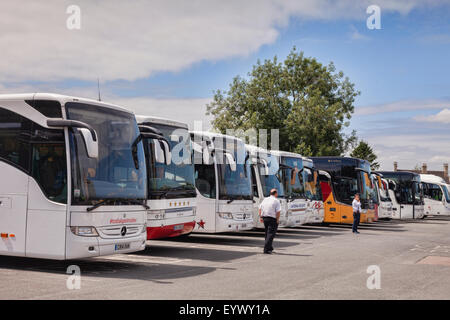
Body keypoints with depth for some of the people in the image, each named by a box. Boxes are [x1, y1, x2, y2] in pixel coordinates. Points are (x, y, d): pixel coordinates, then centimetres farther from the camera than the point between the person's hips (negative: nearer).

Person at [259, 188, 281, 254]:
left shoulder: (265, 199, 12)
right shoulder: (276, 201, -7)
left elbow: (260, 209, 10)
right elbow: (278, 211, -16)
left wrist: (260, 217, 11)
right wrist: (277, 219, -9)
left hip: (265, 218, 7)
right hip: (272, 219, -7)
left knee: (267, 233, 19)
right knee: (271, 234, -5)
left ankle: (269, 248, 28)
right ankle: (266, 249, -13)